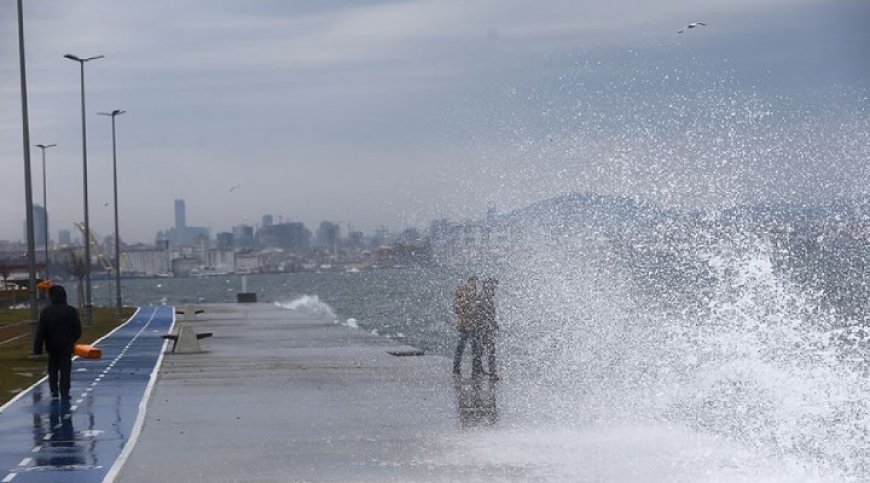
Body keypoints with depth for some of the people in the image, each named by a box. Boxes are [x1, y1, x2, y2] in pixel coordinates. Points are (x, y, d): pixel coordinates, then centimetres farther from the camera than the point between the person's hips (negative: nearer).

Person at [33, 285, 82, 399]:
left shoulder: (46, 312, -7)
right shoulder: (71, 311, -7)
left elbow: (40, 332, -6)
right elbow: (77, 330, -1)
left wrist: (37, 348, -2)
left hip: (52, 346, 1)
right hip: (67, 346, -1)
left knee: (53, 369, 14)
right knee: (65, 369, 4)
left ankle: (54, 391, 10)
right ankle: (64, 392, -1)